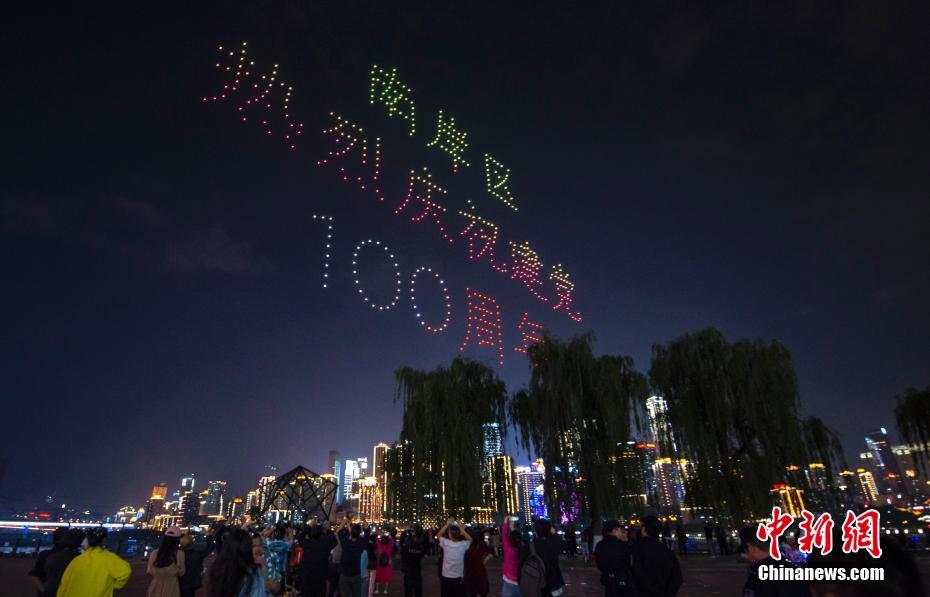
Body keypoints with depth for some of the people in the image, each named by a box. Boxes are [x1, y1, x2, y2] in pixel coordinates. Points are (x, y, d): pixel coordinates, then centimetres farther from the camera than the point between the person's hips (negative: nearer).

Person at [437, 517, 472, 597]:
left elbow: (439, 535, 6)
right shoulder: (463, 545, -12)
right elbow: (470, 539, 12)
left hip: (446, 578, 0)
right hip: (459, 578, 1)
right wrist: (462, 529, 4)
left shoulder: (446, 543, -15)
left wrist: (447, 525, 2)